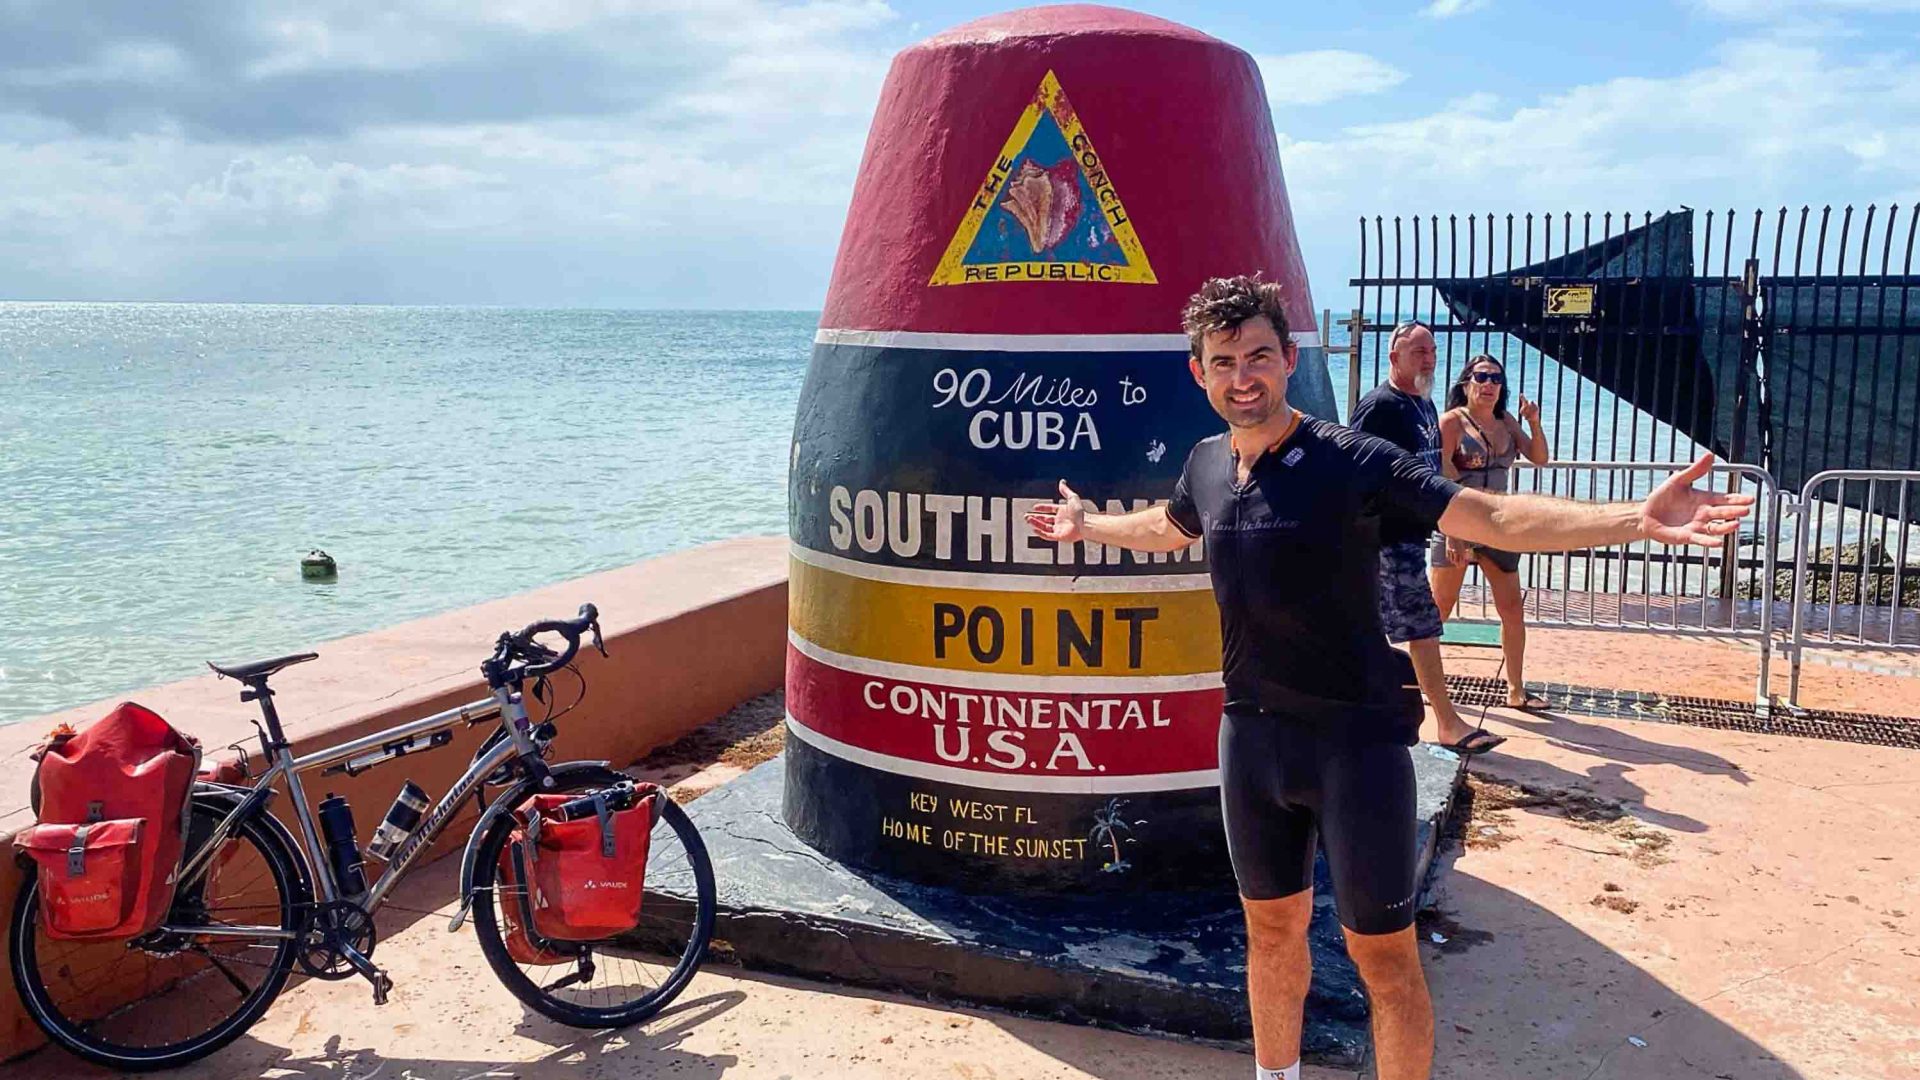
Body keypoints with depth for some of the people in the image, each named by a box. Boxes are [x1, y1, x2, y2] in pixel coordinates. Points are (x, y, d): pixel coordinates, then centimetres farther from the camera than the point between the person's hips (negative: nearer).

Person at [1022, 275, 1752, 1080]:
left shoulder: (1351, 460, -15)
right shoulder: (1206, 465, 3)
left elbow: (1492, 517, -24)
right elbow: (1168, 529, 27)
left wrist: (1636, 519, -37)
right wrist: (1086, 524, 39)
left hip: (1355, 738, -5)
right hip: (1252, 735, 6)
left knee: (1383, 953, 2)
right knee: (1271, 930, 20)